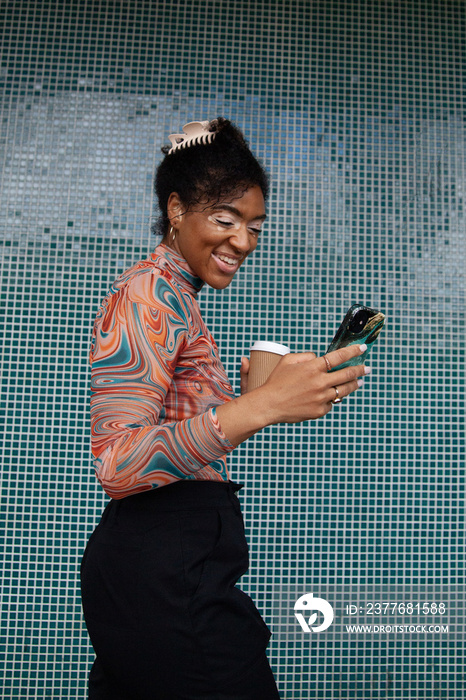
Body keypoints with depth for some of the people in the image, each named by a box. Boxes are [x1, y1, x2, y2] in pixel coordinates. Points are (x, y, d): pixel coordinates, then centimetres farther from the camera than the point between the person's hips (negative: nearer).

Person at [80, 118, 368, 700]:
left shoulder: (173, 295, 17)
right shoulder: (149, 291, -14)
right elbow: (116, 463, -23)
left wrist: (246, 393, 10)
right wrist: (259, 407, -31)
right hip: (166, 574, -10)